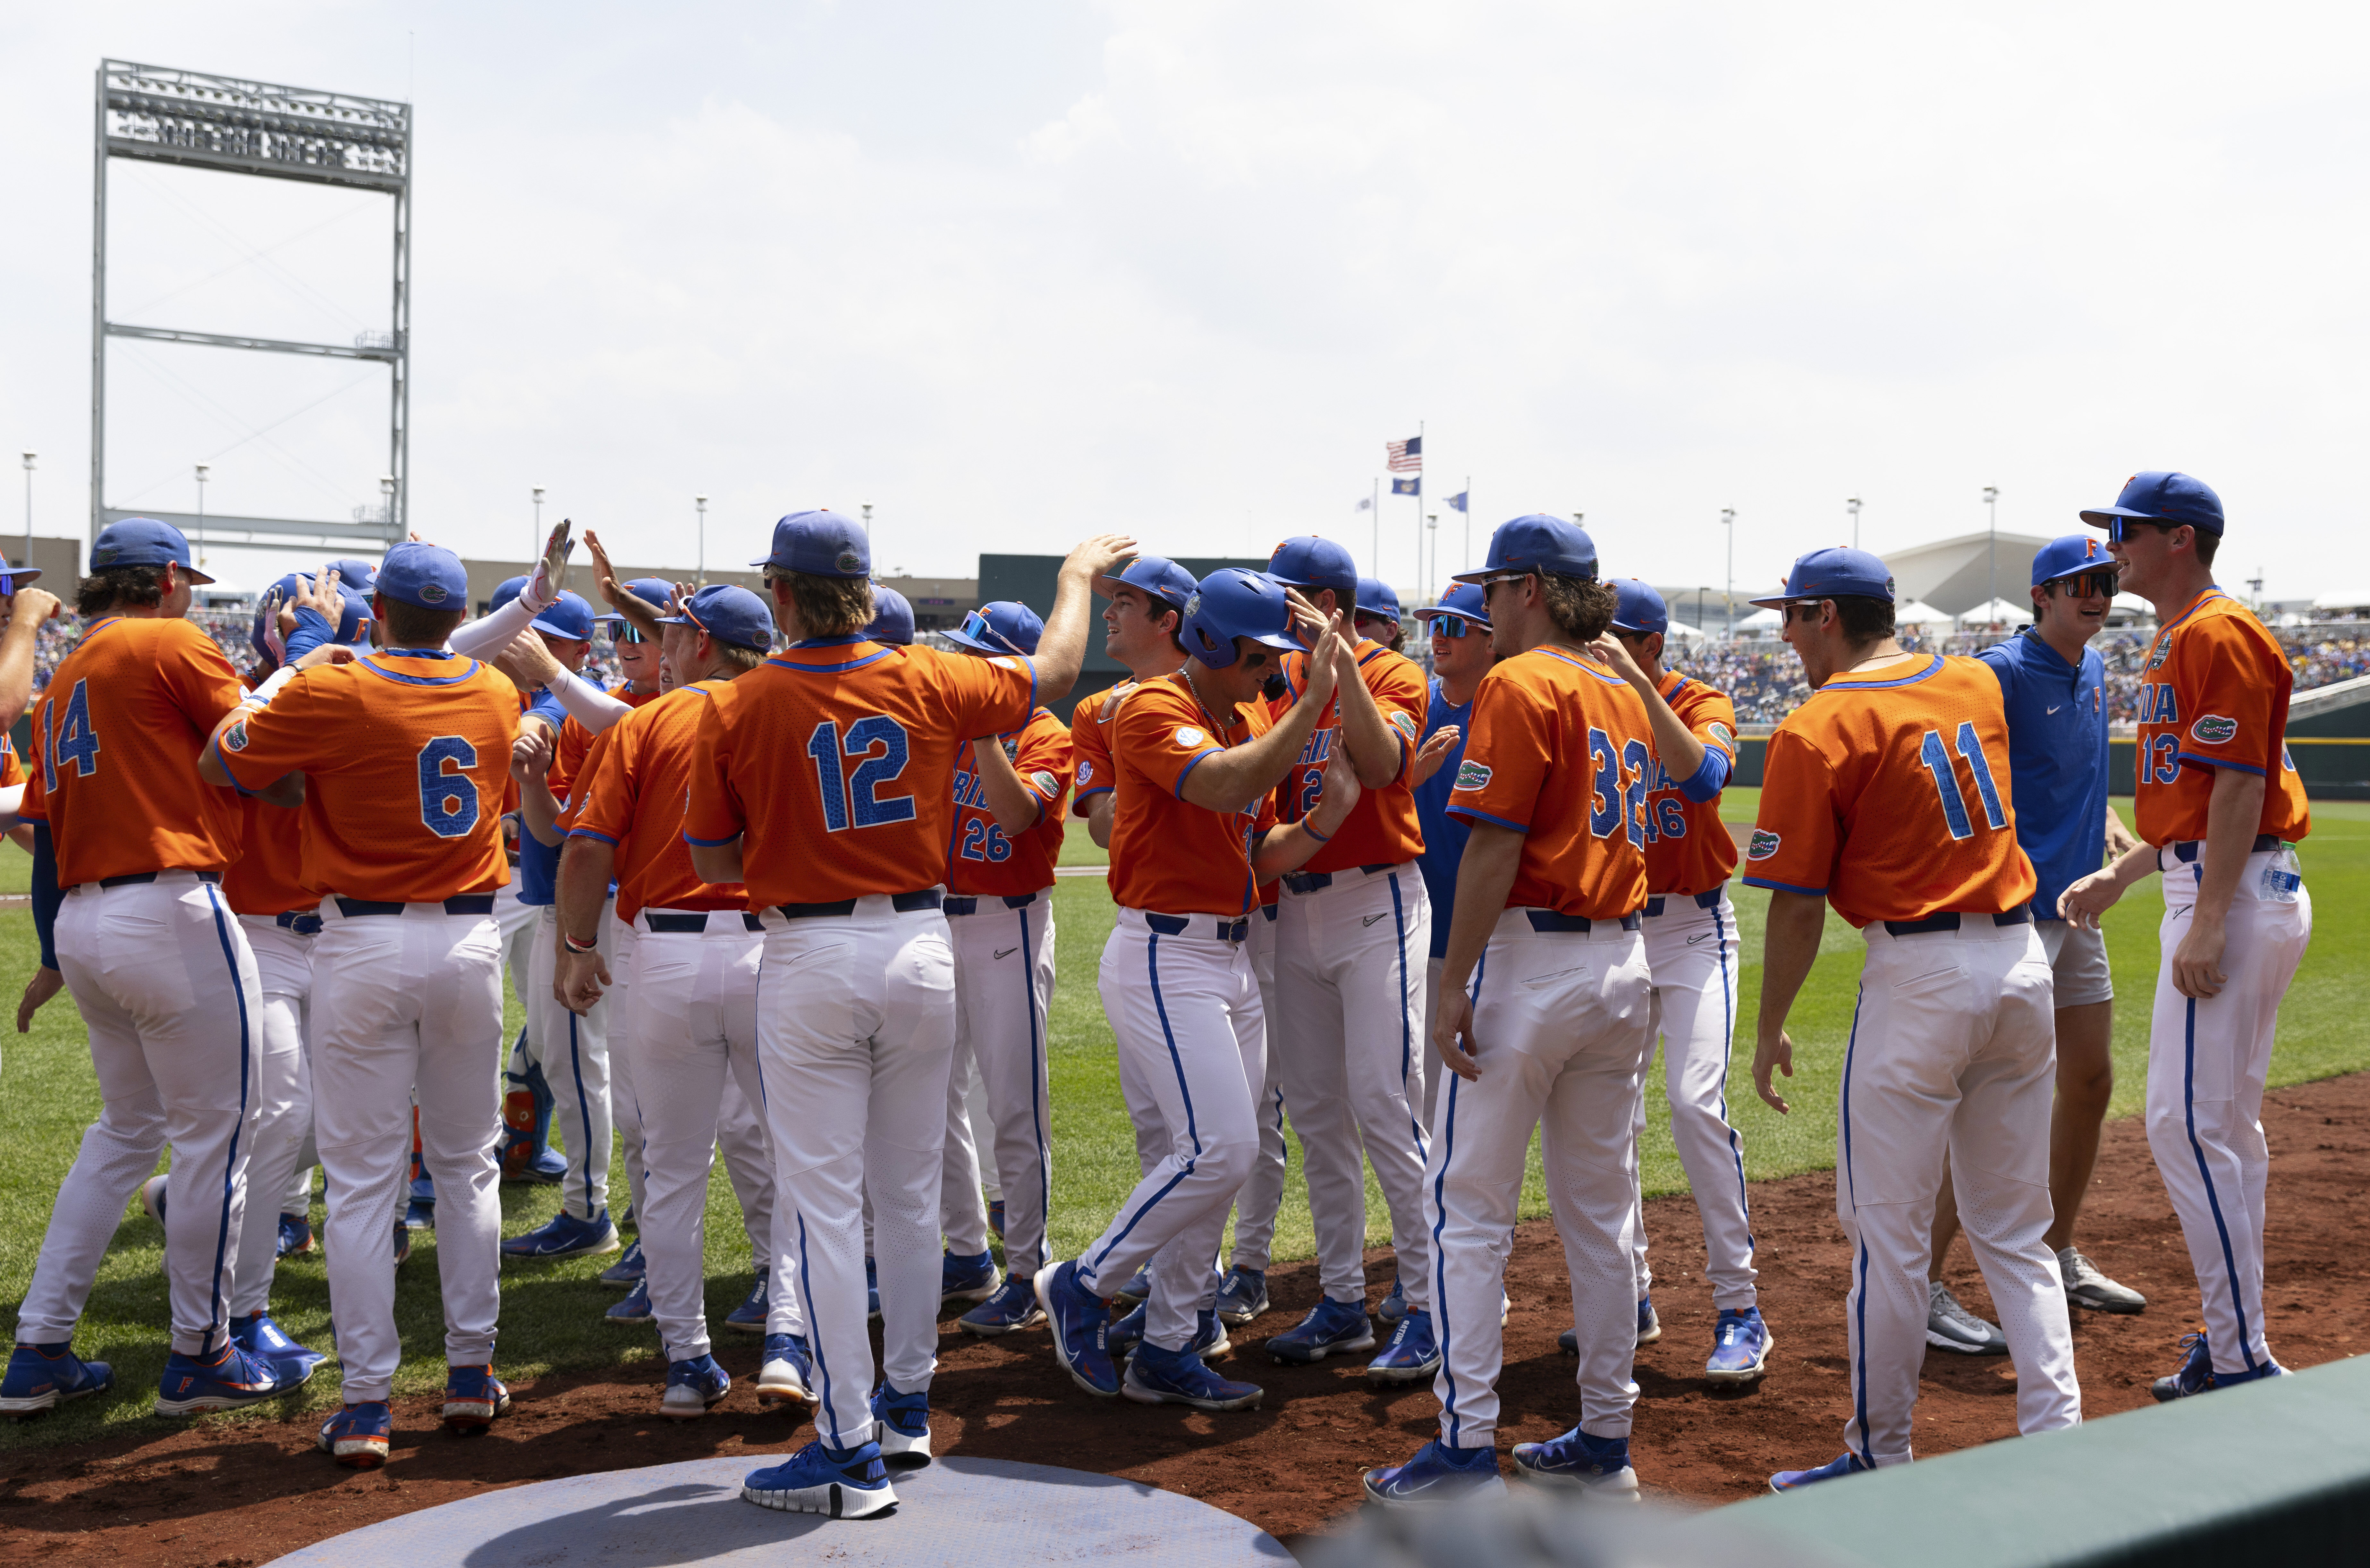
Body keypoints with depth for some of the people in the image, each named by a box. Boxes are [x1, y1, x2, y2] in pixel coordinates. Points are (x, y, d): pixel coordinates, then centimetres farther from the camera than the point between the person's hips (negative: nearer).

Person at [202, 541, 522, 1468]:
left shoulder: (331, 695, -10)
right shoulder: (496, 695, 3)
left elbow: (218, 765, 2)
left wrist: (283, 672, 15)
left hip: (365, 944, -3)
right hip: (470, 940, 3)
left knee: (361, 1179, 2)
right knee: (466, 1164, 15)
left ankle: (367, 1405, 4)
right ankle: (471, 1375, 20)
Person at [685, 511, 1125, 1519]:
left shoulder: (735, 711, -8)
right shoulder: (929, 683, -2)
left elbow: (713, 865, 0)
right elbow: (1052, 671, 15)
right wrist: (1078, 577, 31)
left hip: (806, 959, -3)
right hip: (919, 949, 3)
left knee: (824, 1201, 2)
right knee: (909, 1191, 16)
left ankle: (852, 1450, 4)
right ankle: (906, 1402, 30)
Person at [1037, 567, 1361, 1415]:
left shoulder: (1242, 726, 16)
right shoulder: (1154, 710, -11)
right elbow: (1228, 787, -29)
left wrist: (1323, 819, 0)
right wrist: (1313, 700, -28)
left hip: (1229, 961, 9)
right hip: (1164, 956, -9)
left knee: (1217, 1156, 9)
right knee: (1219, 1150, -15)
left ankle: (1167, 1351, 18)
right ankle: (1083, 1287, 4)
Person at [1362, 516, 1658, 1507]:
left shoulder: (1519, 685, -11)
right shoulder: (1621, 693, 15)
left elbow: (1494, 845, -17)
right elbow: (1614, 830, 14)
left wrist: (1452, 985, -16)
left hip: (1532, 959, -8)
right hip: (1624, 960, 8)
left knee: (1468, 1202, -1)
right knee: (1601, 1208, 13)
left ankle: (1467, 1449, 1)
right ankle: (1606, 1441, 20)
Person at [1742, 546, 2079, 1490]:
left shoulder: (1815, 729, -10)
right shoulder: (1975, 684, 9)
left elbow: (1797, 905, -10)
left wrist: (1771, 1029, 0)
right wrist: (1898, 647, 26)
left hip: (1921, 975, -7)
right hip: (2024, 960, 7)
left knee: (1888, 1232, 4)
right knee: (2015, 1230, 16)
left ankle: (1881, 1457, 12)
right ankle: (2057, 1434, 14)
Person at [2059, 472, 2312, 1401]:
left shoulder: (2217, 634, -13)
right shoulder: (2178, 641, 18)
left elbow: (2240, 785, -20)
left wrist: (2206, 925, -23)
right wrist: (2120, 876, 21)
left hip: (2234, 895, -11)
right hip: (2222, 892, 11)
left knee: (2188, 1124, -11)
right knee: (2227, 1124, 14)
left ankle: (2241, 1363, -5)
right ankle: (2233, 1342, 23)